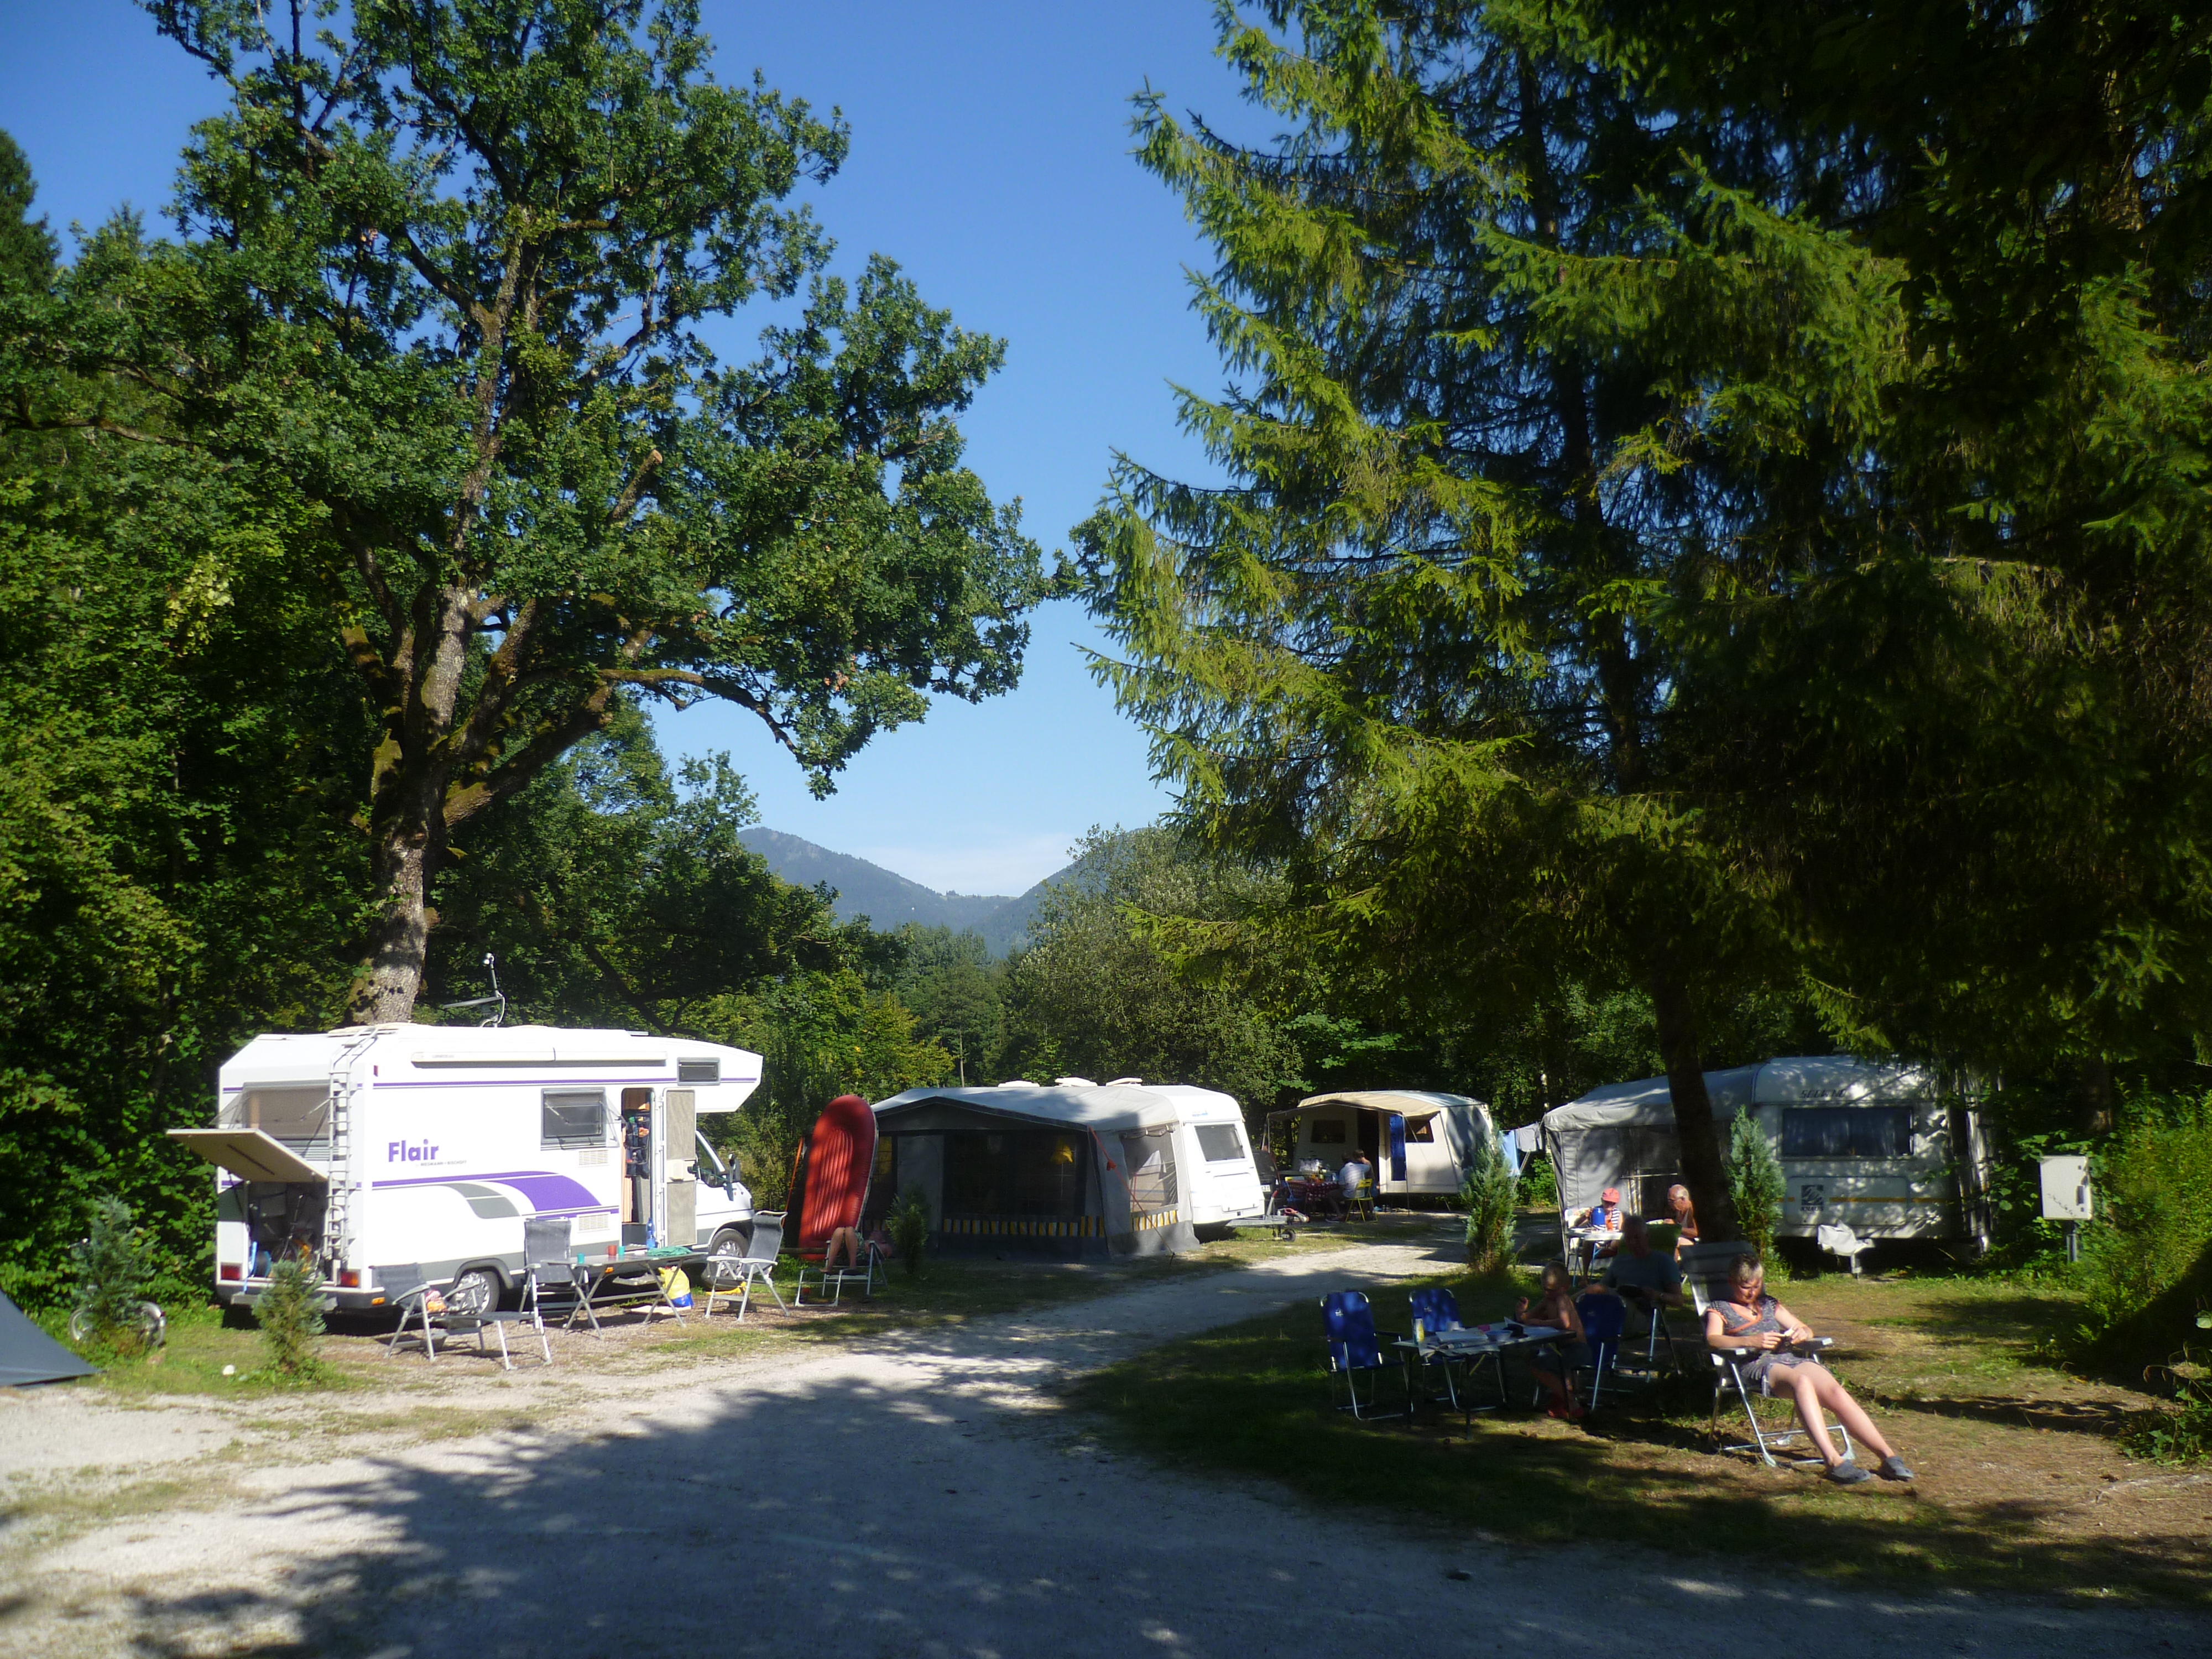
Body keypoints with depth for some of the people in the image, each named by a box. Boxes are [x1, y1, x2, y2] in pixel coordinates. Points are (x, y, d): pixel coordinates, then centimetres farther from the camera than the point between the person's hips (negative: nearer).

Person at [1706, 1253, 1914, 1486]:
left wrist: (1802, 1333, 1)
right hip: (1755, 1365, -5)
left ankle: (1889, 1457, -30)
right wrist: (1752, 1341, -22)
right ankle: (1833, 1460, -50)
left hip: (1790, 1358, 6)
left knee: (1836, 1392, -24)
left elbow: (1806, 1330, 28)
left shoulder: (1768, 1304, 30)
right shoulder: (1719, 1310, 14)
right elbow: (1713, 1340, -6)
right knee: (1801, 1381, -38)